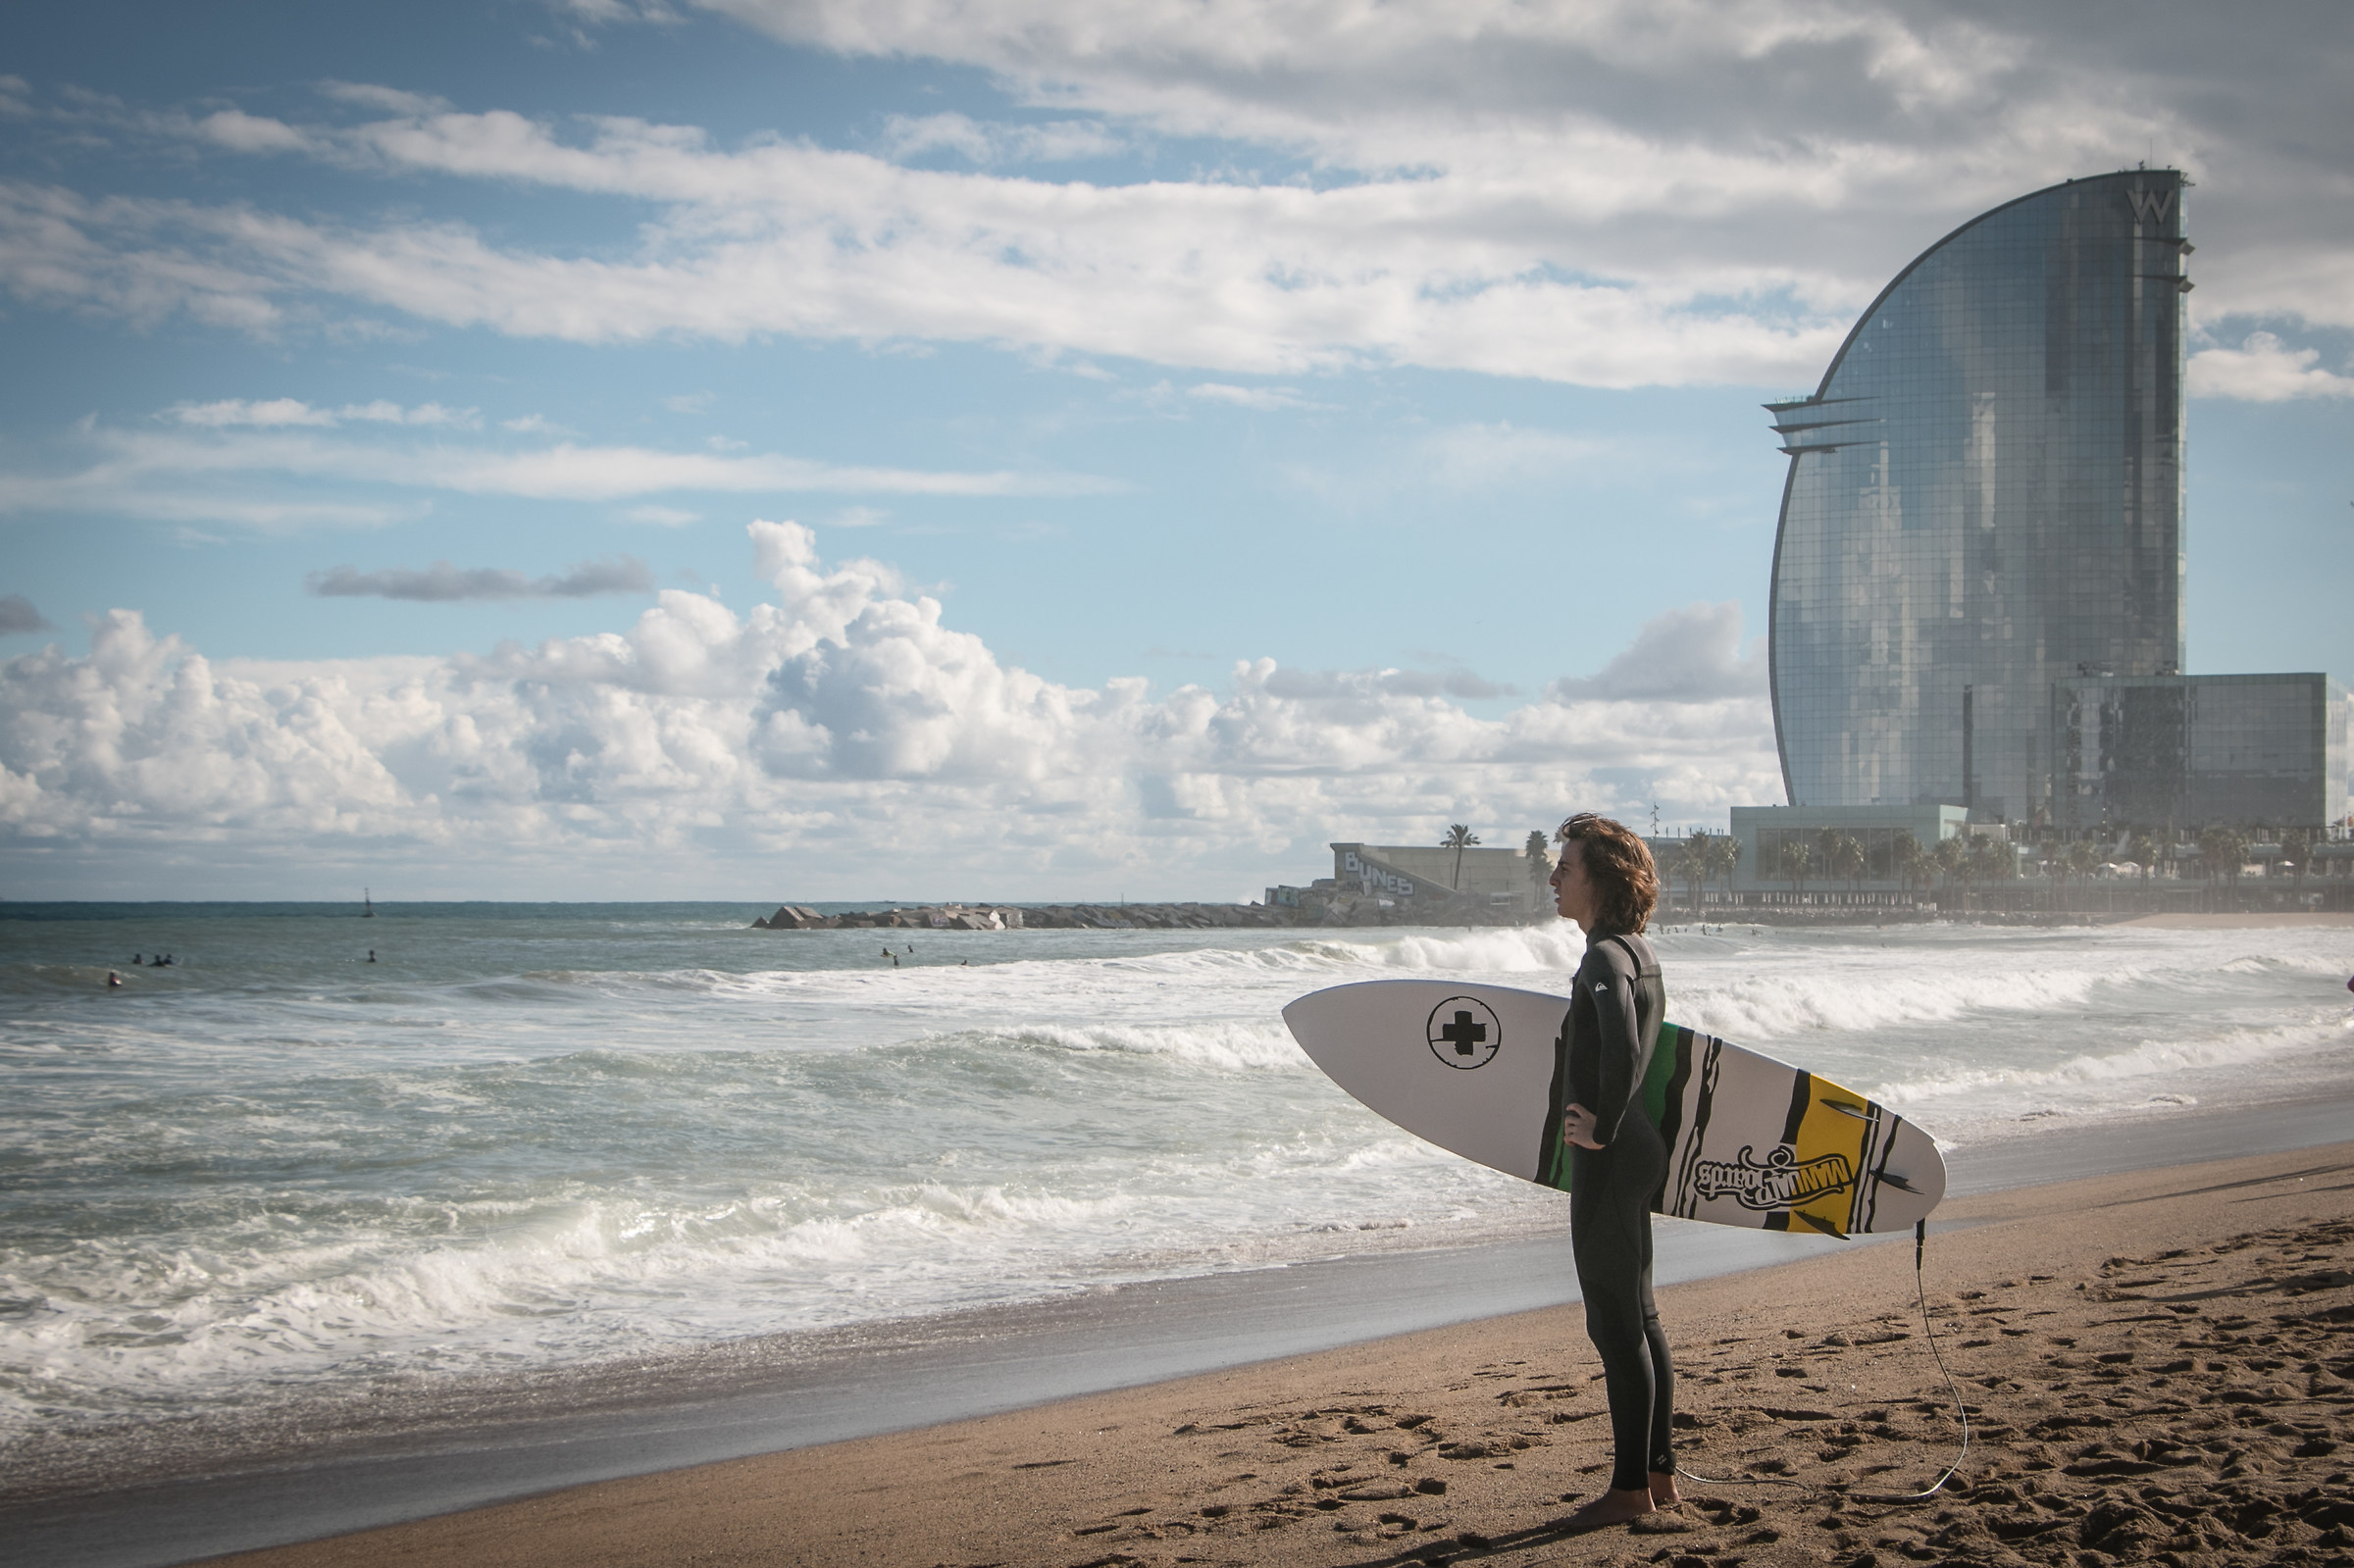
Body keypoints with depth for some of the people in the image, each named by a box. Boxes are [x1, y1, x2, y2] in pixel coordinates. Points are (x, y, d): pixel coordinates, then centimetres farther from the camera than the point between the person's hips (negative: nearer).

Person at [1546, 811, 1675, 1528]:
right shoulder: (1637, 952, 14)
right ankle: (1658, 1472, 22)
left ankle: (1630, 1485, 1)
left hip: (1608, 1155, -10)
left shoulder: (1606, 957, -17)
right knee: (1638, 1316, 15)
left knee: (1614, 1321, -4)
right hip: (1634, 1148, 10)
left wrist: (1602, 1128, -23)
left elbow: (1623, 1047, -33)